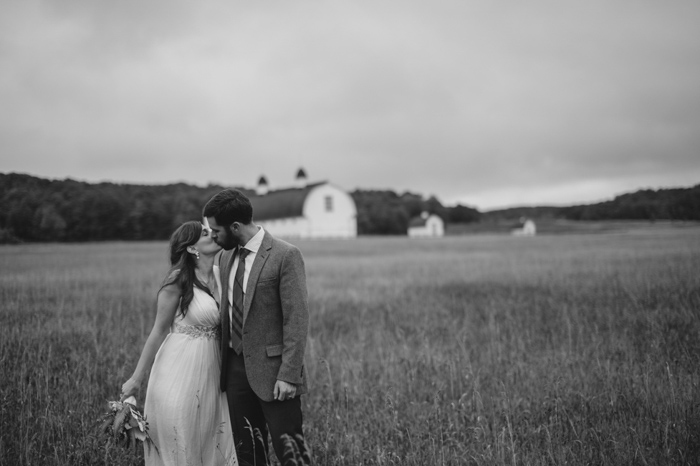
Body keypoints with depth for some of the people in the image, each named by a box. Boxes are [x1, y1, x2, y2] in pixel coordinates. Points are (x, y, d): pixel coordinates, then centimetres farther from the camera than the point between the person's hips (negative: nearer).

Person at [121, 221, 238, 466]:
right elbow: (159, 330, -7)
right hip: (180, 369, -6)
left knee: (212, 443, 10)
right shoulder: (179, 280, -12)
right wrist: (137, 378, -5)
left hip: (209, 371, 6)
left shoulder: (219, 275, 6)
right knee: (177, 444, 4)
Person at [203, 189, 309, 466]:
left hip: (271, 368, -7)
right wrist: (222, 363, 12)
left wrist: (289, 375, -18)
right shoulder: (226, 257, 10)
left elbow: (297, 318, -15)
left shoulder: (285, 256, -13)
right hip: (235, 367, 7)